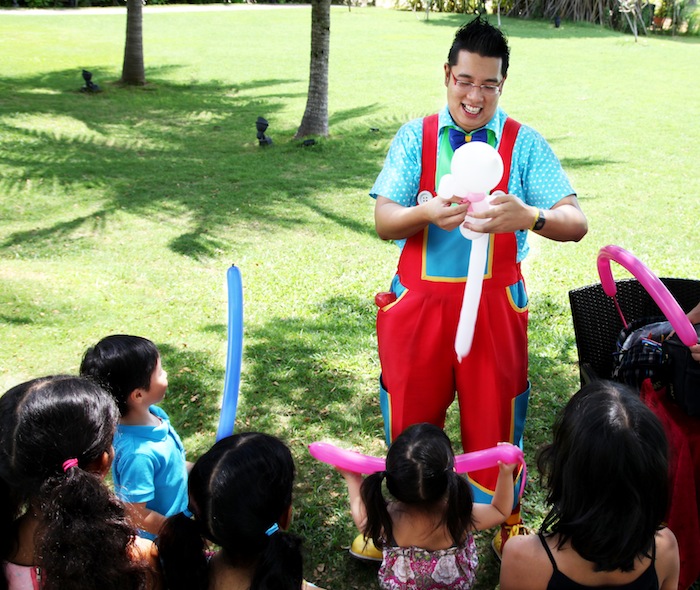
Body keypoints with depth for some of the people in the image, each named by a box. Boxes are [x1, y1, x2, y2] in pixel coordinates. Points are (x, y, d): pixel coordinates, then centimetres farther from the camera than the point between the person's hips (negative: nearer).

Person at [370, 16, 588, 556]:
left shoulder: (524, 143, -3)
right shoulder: (415, 137, 1)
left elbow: (577, 222, -13)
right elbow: (384, 222, -8)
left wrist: (528, 216, -35)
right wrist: (428, 213, -29)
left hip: (495, 303, -1)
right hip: (420, 302, 1)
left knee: (494, 419, 11)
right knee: (410, 417, 14)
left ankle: (504, 523, 38)